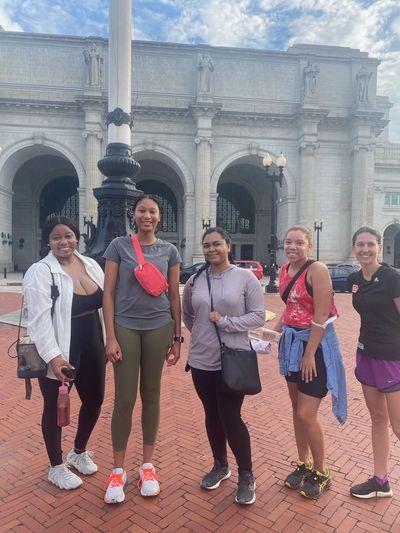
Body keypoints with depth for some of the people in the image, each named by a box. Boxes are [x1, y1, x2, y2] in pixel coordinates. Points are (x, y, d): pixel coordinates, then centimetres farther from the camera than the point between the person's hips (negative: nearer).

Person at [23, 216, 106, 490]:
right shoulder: (39, 272, -13)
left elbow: (106, 303, 10)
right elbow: (40, 319, -19)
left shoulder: (91, 265, 5)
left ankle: (79, 452, 43)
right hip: (59, 352, -6)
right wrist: (52, 355, -25)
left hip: (92, 347, 6)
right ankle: (57, 467, 34)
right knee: (55, 407, 11)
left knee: (94, 400, 16)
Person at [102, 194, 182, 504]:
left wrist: (177, 337, 5)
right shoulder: (119, 246, 0)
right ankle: (118, 470, 22)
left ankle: (147, 465, 28)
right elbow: (109, 293, -2)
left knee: (152, 395, 12)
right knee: (125, 399, 4)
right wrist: (111, 337, -8)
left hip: (159, 328, 2)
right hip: (125, 327, -1)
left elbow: (174, 296, 7)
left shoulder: (169, 250, 5)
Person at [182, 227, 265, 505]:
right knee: (212, 415, 17)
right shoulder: (195, 281, 4)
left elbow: (258, 316, -8)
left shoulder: (245, 277, -7)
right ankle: (220, 466, 40)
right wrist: (202, 332, 5)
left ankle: (247, 476, 24)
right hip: (201, 360, 4)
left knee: (230, 417, 0)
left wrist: (226, 322, -16)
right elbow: (187, 315, 18)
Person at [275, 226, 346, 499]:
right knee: (296, 409, 16)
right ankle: (304, 464, 35)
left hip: (316, 344, -7)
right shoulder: (285, 270, 6)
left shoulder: (317, 269, -17)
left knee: (307, 414, -3)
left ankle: (321, 473, 21)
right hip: (292, 342, 7)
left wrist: (310, 354, -19)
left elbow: (321, 316, -20)